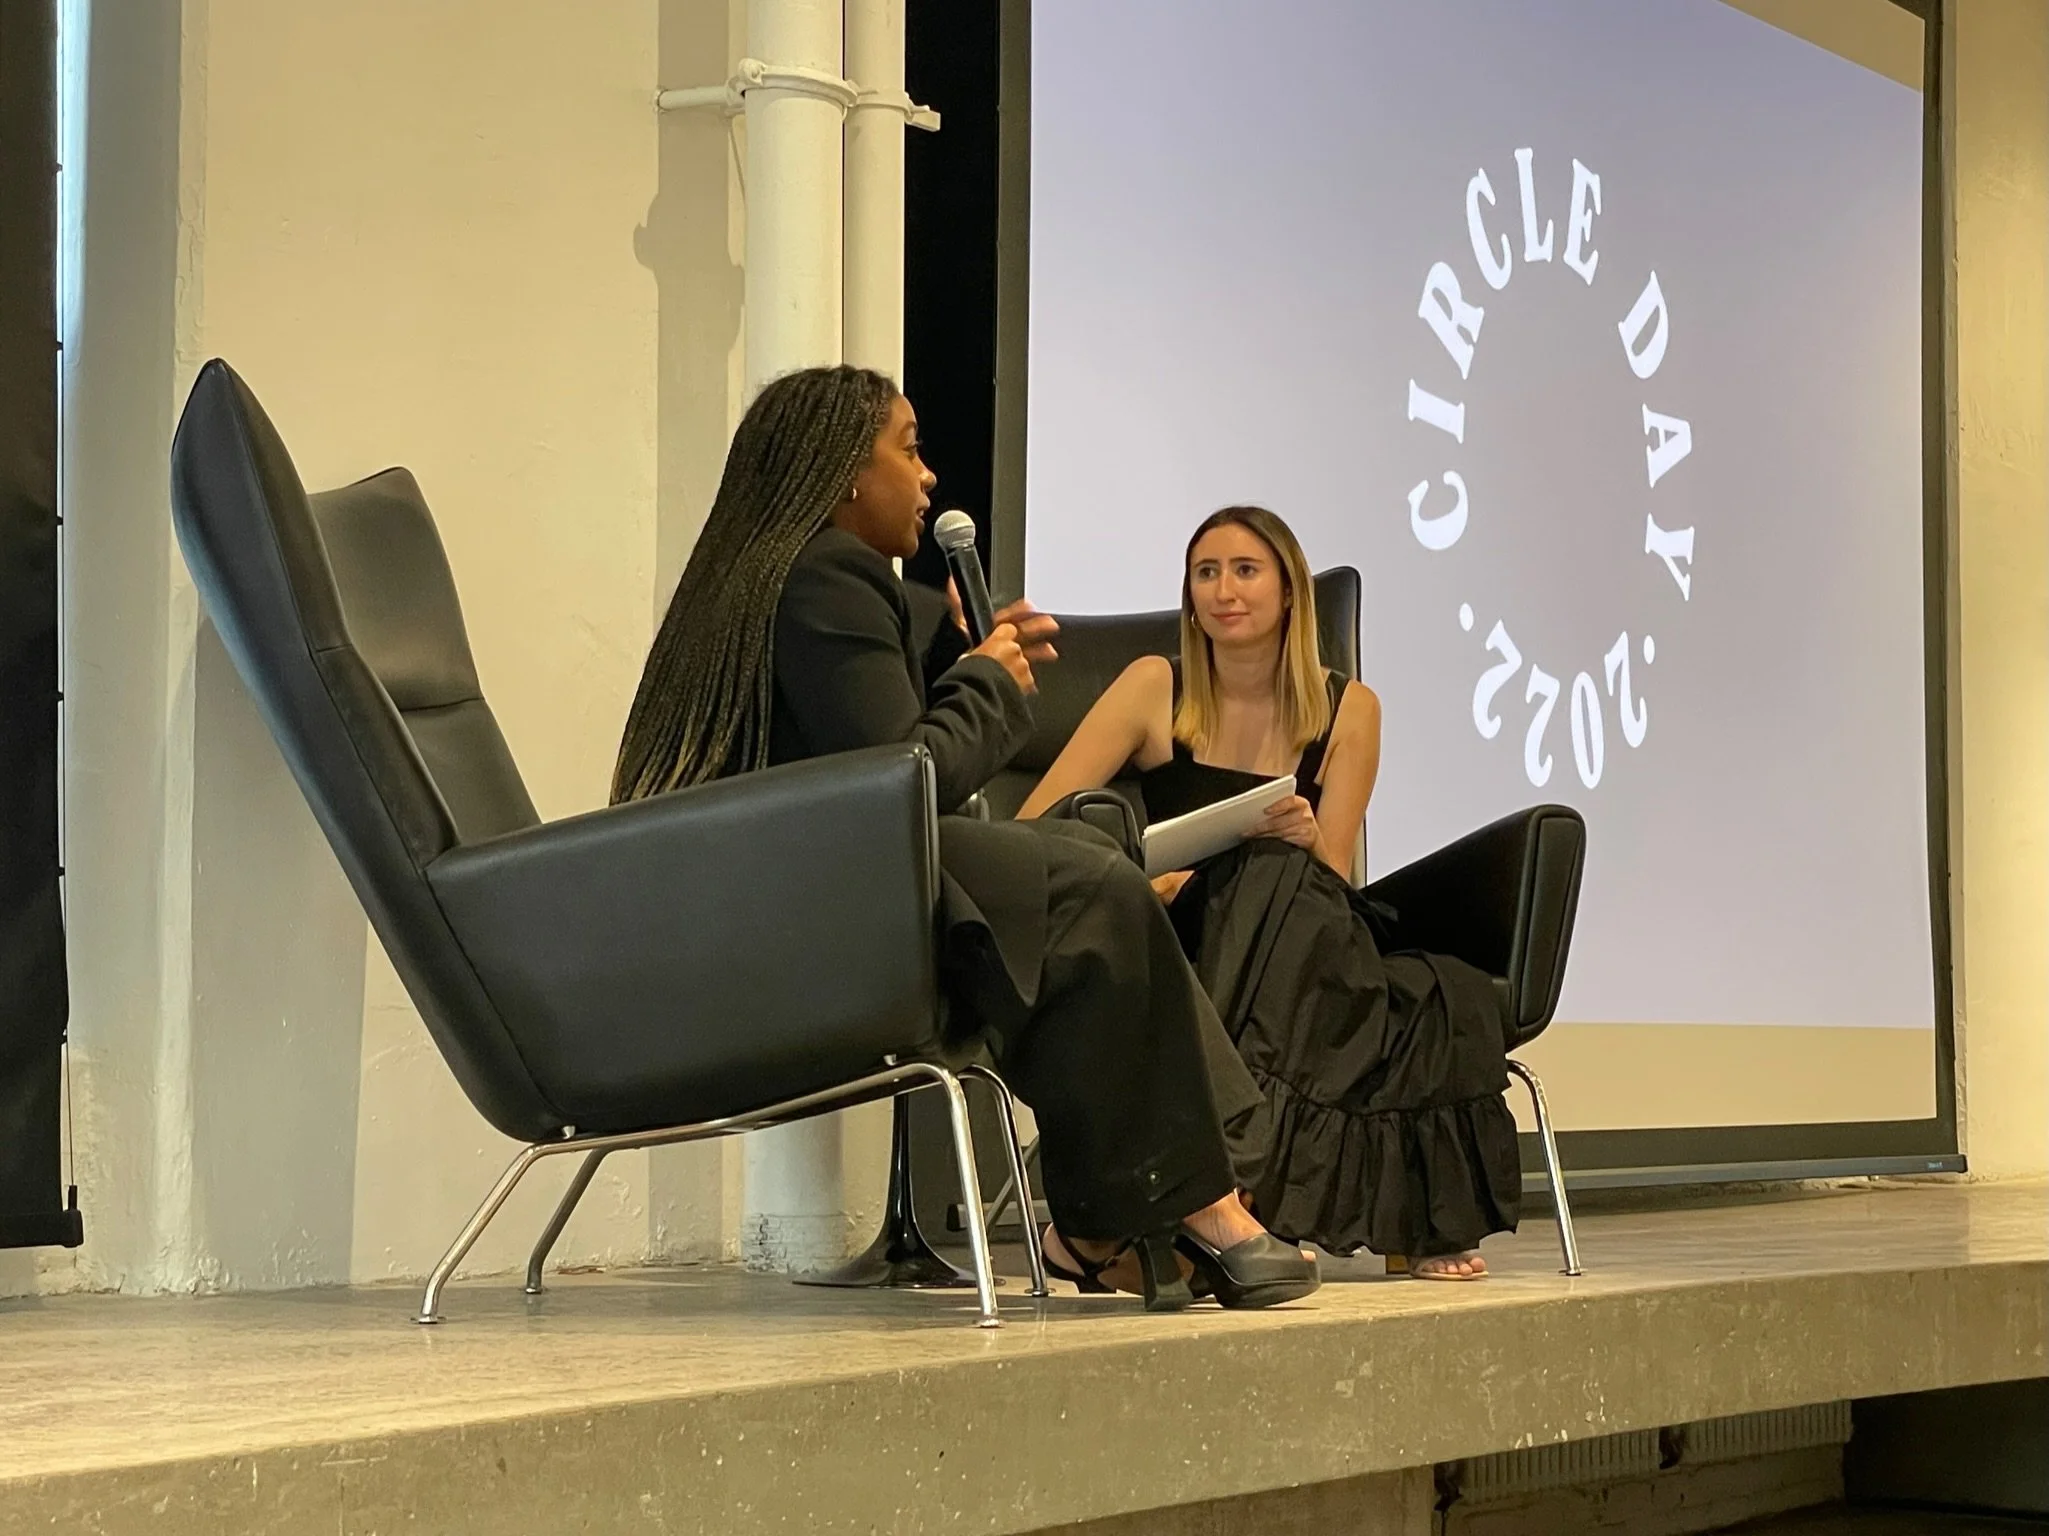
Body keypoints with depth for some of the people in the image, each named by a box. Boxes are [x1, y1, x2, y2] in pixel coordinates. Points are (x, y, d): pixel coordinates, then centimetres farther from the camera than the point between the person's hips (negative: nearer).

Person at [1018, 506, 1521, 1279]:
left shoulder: (1347, 709, 7)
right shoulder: (1156, 687, 2)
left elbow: (1331, 878, 3)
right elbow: (1034, 828, -6)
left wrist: (1306, 839, -21)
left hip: (1302, 967, 2)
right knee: (1273, 879, -35)